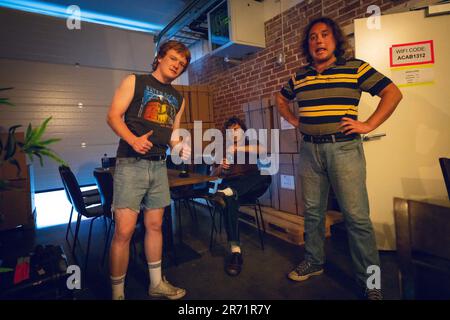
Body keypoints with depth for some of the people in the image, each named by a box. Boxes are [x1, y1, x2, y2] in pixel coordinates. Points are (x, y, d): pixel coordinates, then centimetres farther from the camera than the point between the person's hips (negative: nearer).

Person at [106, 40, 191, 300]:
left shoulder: (178, 98, 17)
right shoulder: (135, 82, 3)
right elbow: (114, 116, -4)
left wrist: (181, 148, -4)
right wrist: (133, 139, -22)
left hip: (160, 166, 5)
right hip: (131, 164, -5)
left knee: (155, 226, 12)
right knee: (124, 230, -7)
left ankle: (157, 283, 27)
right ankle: (118, 292, 12)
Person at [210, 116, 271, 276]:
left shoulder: (250, 144, 19)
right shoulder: (223, 149, 22)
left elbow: (262, 150, -7)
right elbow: (213, 173, 13)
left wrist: (239, 148, -19)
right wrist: (221, 168, -11)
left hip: (249, 186, 1)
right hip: (230, 184, 0)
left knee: (265, 175, -33)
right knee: (229, 201, -37)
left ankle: (226, 192, -49)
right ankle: (235, 250, -40)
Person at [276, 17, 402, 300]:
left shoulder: (356, 68, 2)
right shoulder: (299, 77, 12)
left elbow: (393, 93, 0)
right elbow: (281, 99, 28)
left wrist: (368, 125, -8)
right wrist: (293, 120, 14)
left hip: (344, 148, -3)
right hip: (310, 150, 4)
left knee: (357, 216, -3)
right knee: (313, 212, 12)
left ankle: (370, 281, 14)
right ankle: (314, 262, 30)